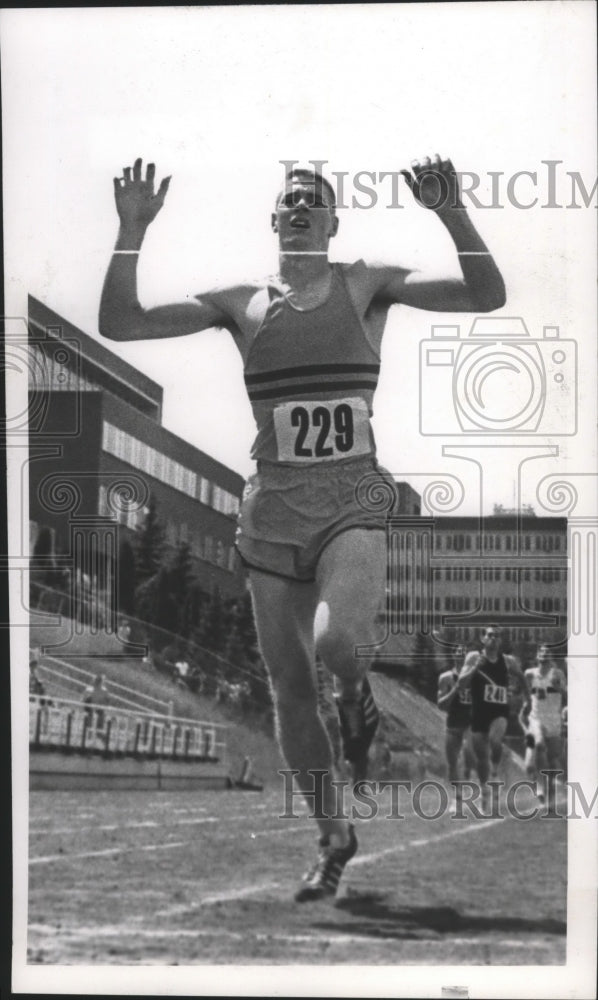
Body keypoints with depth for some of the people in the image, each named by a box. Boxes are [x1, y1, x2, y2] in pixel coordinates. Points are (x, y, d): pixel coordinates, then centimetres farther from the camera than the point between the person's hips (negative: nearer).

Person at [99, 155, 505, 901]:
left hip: (355, 502, -3)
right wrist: (131, 233, -9)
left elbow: (486, 296, -6)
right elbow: (118, 324, 2)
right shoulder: (241, 303, 8)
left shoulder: (367, 286, 4)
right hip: (272, 509, 3)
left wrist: (452, 216, -20)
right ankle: (334, 837, 27)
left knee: (336, 641, -30)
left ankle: (356, 682, 9)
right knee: (290, 690, 6)